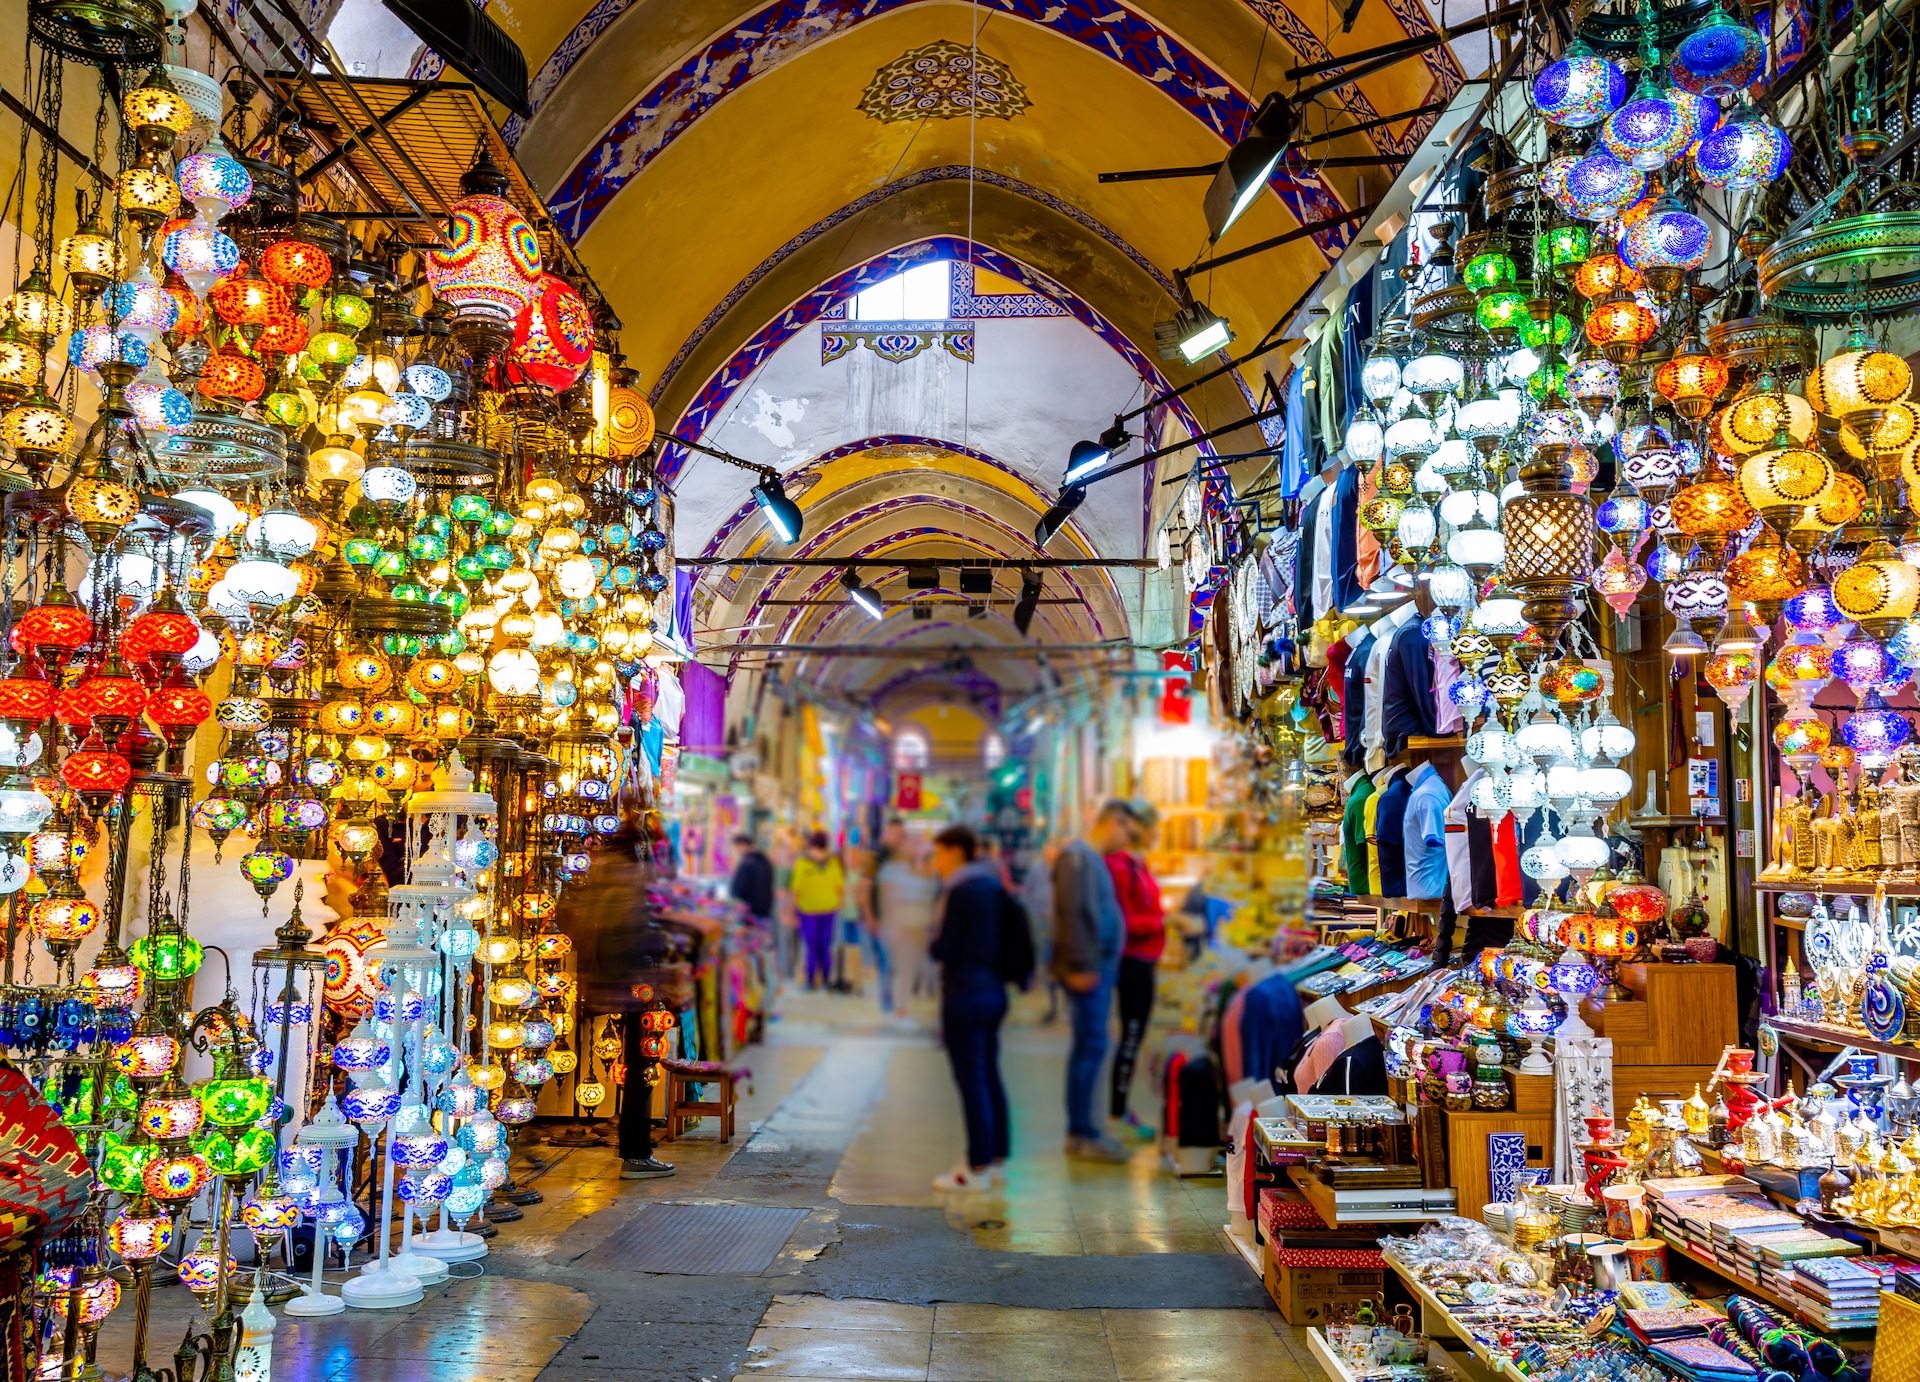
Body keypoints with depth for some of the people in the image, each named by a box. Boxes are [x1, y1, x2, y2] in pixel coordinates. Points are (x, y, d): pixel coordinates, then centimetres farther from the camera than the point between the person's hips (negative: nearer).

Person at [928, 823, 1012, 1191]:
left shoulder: (961, 891, -16)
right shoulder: (993, 887, 11)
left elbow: (943, 948, -15)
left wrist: (935, 940, 5)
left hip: (965, 993, -9)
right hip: (993, 990, 9)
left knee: (971, 1081, -2)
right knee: (989, 1077, 16)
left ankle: (977, 1168, 3)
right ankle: (995, 1155, 24)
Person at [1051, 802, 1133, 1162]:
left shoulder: (1094, 859, 18)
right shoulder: (1077, 857, -13)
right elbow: (1070, 913, -20)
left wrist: (1102, 965, 15)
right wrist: (1080, 966, -21)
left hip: (1099, 967, 10)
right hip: (1088, 970, -10)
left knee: (1089, 1048, 12)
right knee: (1091, 1047, -8)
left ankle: (1082, 1130, 17)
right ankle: (1081, 1133, -3)